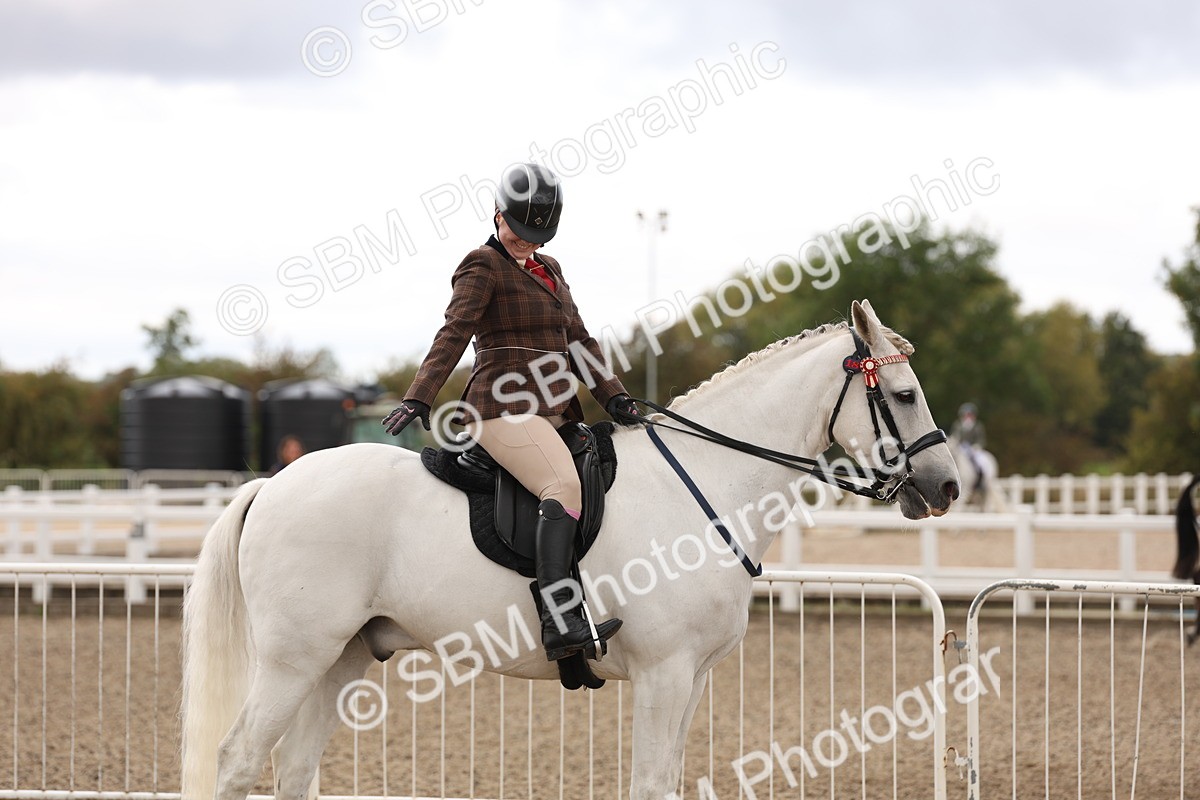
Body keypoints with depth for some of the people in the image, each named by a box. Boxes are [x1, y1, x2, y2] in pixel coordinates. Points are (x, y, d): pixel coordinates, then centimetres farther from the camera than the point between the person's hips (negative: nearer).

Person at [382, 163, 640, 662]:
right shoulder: (484, 266, -1)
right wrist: (419, 398, -24)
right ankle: (559, 621, -43)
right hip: (504, 409, -9)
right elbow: (454, 334, -13)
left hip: (555, 412, 9)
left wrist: (612, 397, 6)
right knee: (564, 486, -30)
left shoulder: (549, 270, 23)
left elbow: (577, 341, 20)